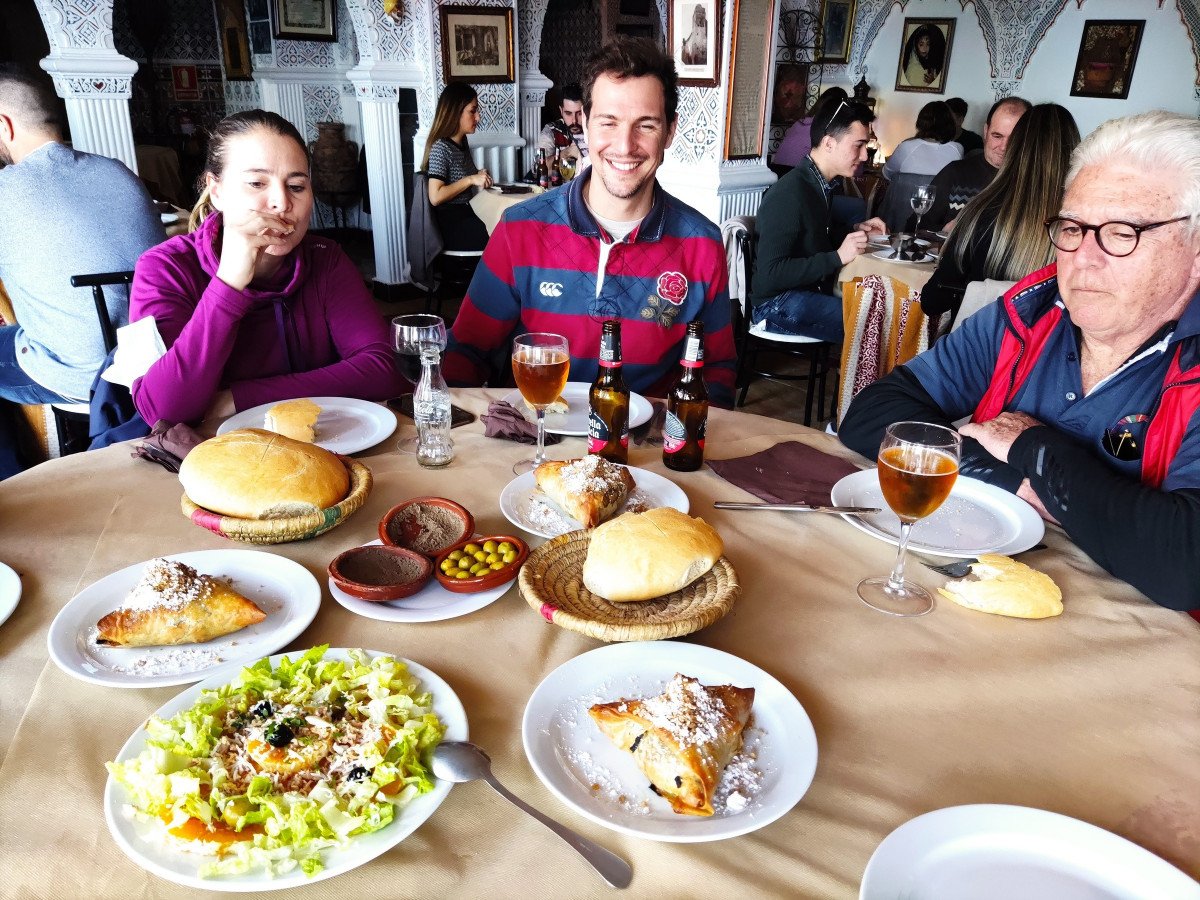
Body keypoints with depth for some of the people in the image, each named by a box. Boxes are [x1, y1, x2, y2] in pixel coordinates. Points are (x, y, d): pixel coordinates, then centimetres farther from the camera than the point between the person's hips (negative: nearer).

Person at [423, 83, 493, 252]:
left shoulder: (462, 142, 12)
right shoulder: (440, 147, -13)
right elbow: (435, 197, -19)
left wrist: (480, 177, 5)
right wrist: (471, 179, -19)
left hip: (467, 215, 8)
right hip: (451, 227, -8)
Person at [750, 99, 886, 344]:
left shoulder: (822, 184, 8)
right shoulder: (789, 195, -19)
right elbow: (769, 274, -25)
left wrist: (854, 231, 8)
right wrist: (837, 257, -24)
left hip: (813, 288, 9)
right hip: (777, 302, -9)